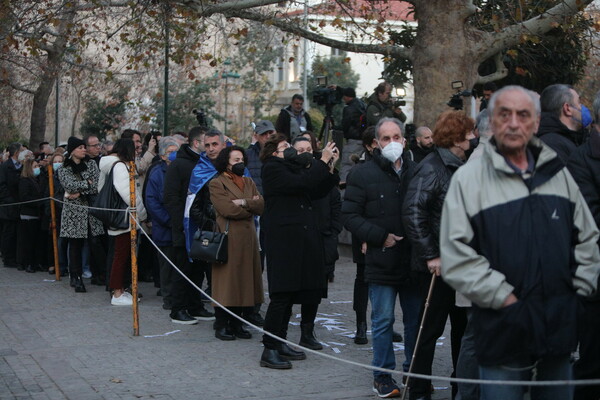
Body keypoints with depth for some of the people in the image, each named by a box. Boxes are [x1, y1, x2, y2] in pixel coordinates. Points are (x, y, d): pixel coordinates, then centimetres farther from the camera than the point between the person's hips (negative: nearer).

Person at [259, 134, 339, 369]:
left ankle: (280, 343, 20)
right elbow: (300, 184, -19)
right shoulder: (272, 169, -6)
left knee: (291, 294, 12)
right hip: (283, 240, -9)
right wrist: (323, 162, -12)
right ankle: (269, 350, -5)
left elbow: (317, 191, 15)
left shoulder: (294, 167, 20)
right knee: (281, 295, -10)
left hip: (300, 240, 9)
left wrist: (330, 167, 6)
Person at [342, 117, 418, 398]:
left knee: (416, 319, 12)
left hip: (414, 259, 3)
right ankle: (383, 375, 16)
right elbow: (350, 215, -6)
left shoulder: (417, 172, 6)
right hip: (381, 261, -3)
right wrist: (380, 236, -13)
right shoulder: (363, 174, -3)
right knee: (383, 320, 4)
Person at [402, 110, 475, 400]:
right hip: (441, 263, -8)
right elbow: (412, 213, -21)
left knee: (462, 324, 16)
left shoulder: (462, 167, 12)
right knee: (432, 328, 0)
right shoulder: (431, 168, -13)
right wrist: (430, 255, -21)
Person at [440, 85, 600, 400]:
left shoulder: (557, 173, 10)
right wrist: (504, 298, -13)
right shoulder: (468, 179, -4)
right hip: (503, 331, -4)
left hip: (560, 326, 5)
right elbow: (456, 256, -11)